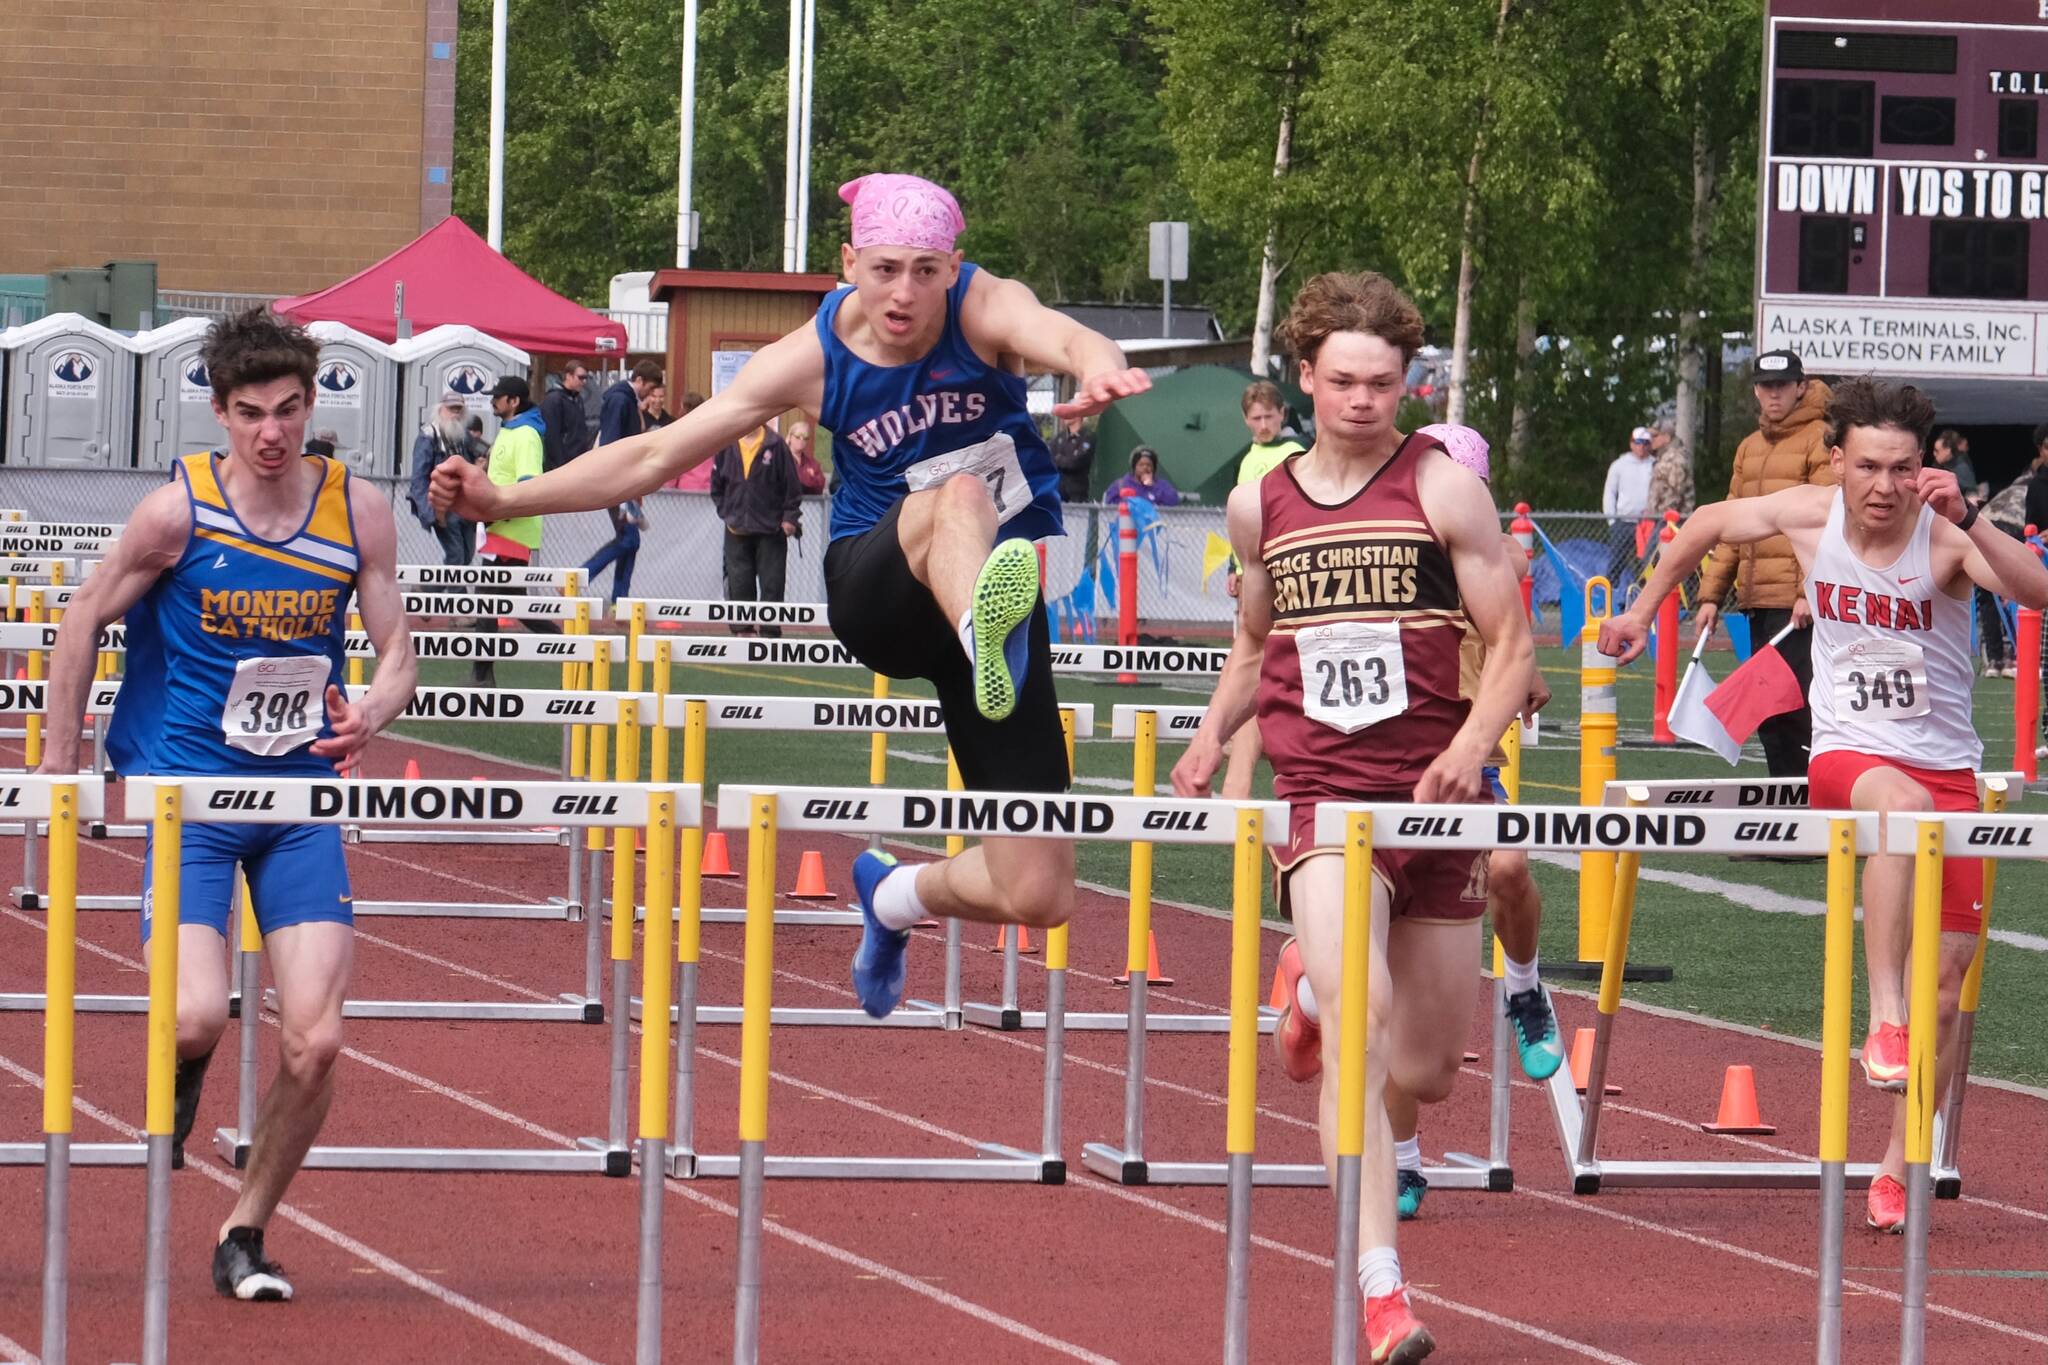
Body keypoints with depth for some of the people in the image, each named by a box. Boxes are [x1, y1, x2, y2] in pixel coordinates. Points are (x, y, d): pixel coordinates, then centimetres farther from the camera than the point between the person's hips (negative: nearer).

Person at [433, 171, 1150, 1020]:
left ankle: (894, 895, 26)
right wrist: (503, 501, -8)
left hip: (997, 582, 1)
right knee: (958, 497, -38)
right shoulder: (813, 359, -8)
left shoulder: (985, 309, -13)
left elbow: (1059, 334, -38)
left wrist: (1099, 368, -63)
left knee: (1036, 897, -8)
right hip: (874, 594, -1)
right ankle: (984, 633, -74)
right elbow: (656, 455, -2)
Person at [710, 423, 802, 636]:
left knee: (771, 584, -2)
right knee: (739, 584, 1)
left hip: (771, 530, -2)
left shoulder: (775, 446, -4)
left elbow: (791, 485, -1)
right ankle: (742, 629, 8)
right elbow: (717, 485, 14)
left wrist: (789, 517, -5)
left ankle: (770, 632, 2)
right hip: (736, 529, 2)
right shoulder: (727, 446, 3)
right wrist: (725, 512, 5)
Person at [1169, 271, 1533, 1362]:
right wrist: (1213, 733, 10)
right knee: (1357, 1025, -23)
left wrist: (1474, 741, -19)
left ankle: (1314, 988, 45)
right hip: (1322, 792, 0)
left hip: (1436, 793, 0)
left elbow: (1512, 646, -1)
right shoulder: (1261, 507, 9)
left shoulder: (1441, 487, -1)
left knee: (1421, 1075, 9)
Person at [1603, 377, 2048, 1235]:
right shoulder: (1807, 517, -6)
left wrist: (1968, 522, -43)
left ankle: (1899, 1169, 14)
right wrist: (1642, 612, 22)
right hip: (1846, 757, -1)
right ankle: (1884, 1019, -43)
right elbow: (1710, 524, 15)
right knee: (1903, 805, -38)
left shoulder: (1944, 536, -14)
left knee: (1948, 980, 0)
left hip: (1948, 769, 1)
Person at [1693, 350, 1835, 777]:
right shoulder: (1749, 447, 20)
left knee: (1802, 706, -13)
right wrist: (1711, 594, 16)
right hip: (1759, 604, 8)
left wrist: (1810, 591, -21)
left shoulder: (1821, 440, -4)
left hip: (1801, 604, -8)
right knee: (1768, 714, 8)